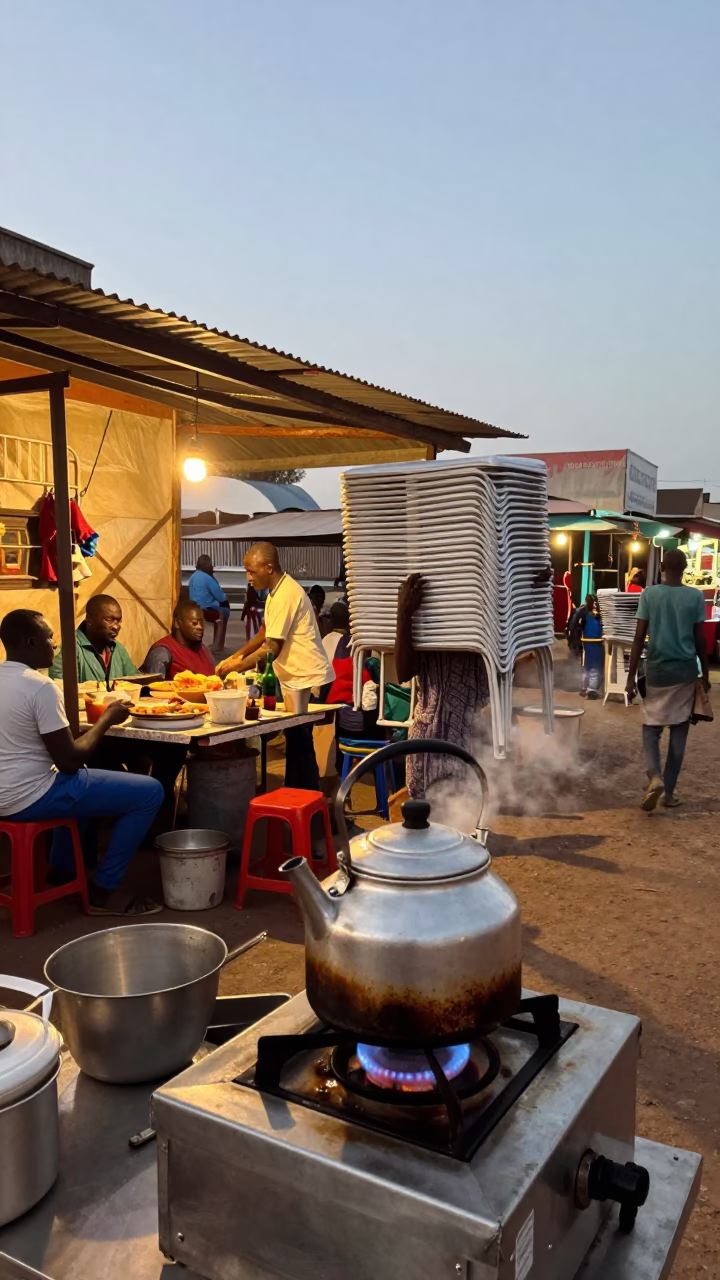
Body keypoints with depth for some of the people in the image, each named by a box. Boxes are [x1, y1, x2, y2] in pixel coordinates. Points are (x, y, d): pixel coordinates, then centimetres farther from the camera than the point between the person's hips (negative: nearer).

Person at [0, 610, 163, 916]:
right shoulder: (40, 686, -20)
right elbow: (69, 761, -19)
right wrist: (107, 719, -6)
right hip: (31, 797, -10)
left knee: (82, 778, 36)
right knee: (149, 792, -5)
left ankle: (61, 870, 34)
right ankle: (104, 890, 4)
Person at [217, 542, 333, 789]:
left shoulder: (285, 595, -20)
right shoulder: (278, 590, 11)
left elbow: (271, 649, -22)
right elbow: (266, 632, 24)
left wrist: (236, 666, -12)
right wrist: (238, 655, 14)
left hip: (307, 680, -10)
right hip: (299, 678, 10)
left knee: (300, 746, -5)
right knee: (295, 743, 14)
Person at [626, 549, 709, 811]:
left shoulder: (648, 594, -4)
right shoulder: (696, 596, -2)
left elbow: (639, 638, -6)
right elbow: (700, 640, 0)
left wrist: (631, 677, -2)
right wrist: (705, 674, 12)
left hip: (657, 669, -1)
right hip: (685, 670, 1)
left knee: (651, 727, 11)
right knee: (679, 731, 10)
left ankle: (655, 777, -13)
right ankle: (669, 791, 13)